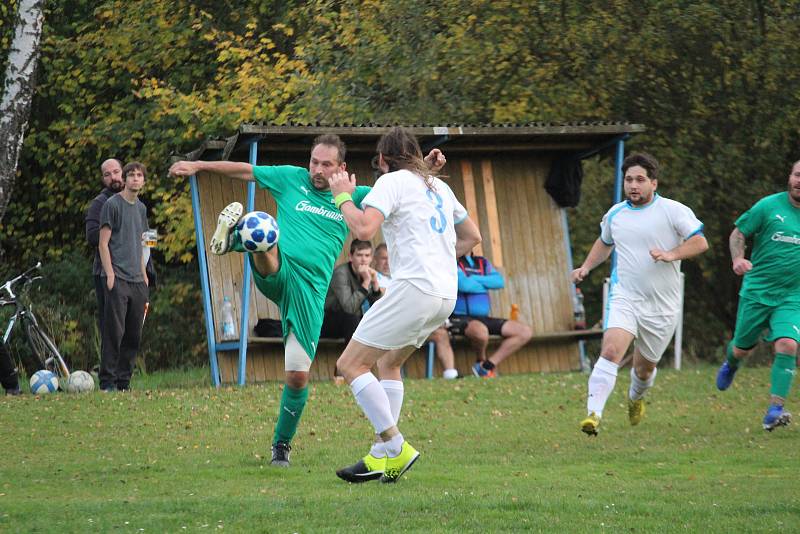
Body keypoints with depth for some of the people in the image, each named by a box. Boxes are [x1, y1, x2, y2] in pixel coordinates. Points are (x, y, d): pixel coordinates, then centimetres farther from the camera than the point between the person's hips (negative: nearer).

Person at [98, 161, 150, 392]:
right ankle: (107, 381, -8)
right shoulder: (112, 205, -4)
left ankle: (124, 381, 12)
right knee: (114, 331, -10)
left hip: (136, 280, 7)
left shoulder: (141, 208, 18)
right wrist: (110, 273, -14)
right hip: (117, 278, -7)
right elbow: (103, 243, -7)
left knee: (134, 334, 6)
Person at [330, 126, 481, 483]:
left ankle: (395, 449, -13)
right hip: (446, 295, 9)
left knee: (350, 364, -5)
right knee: (388, 363, 23)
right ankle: (383, 454, 14)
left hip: (413, 289, -9)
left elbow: (364, 229, -17)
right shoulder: (438, 186, 21)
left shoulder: (392, 182, -2)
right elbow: (472, 236, 31)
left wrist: (343, 197, -2)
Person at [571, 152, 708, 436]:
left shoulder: (673, 210, -5)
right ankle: (594, 414, -30)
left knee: (644, 366, 13)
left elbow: (700, 242, -9)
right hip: (624, 298, 1)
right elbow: (604, 242, 28)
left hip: (662, 306, -1)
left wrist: (671, 255, -24)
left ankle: (635, 398, 49)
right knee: (610, 351, -23)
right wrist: (586, 267, 14)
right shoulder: (615, 214, 8)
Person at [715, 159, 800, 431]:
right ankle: (731, 361, 50)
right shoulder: (769, 206, -5)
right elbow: (738, 232, 2)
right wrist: (738, 258, -17)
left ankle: (775, 410, -20)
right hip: (756, 291, -1)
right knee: (743, 348, 11)